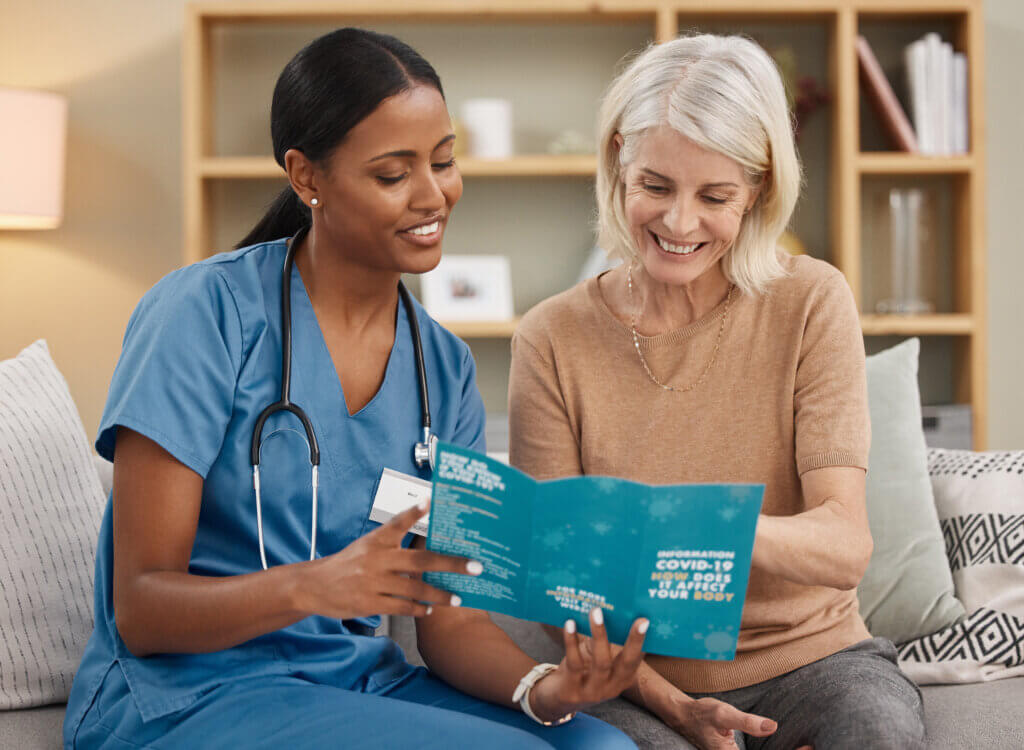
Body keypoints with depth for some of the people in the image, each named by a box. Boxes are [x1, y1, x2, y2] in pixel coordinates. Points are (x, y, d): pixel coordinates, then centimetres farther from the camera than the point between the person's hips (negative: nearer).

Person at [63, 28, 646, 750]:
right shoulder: (208, 312, -12)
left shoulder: (445, 367, 5)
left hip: (366, 688, 6)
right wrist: (311, 585, -32)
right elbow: (140, 610, -14)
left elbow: (451, 620, 2)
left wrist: (545, 687, -19)